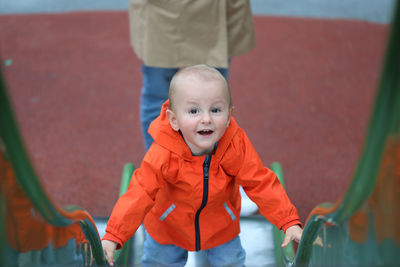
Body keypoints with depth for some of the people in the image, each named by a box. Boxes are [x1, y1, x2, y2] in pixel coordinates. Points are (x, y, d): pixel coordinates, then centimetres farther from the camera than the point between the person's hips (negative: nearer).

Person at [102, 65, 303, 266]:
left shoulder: (237, 146, -30)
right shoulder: (163, 154, -36)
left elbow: (262, 183, -23)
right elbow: (139, 195, -34)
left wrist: (290, 223, -27)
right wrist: (113, 237, -42)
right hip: (169, 225, -1)